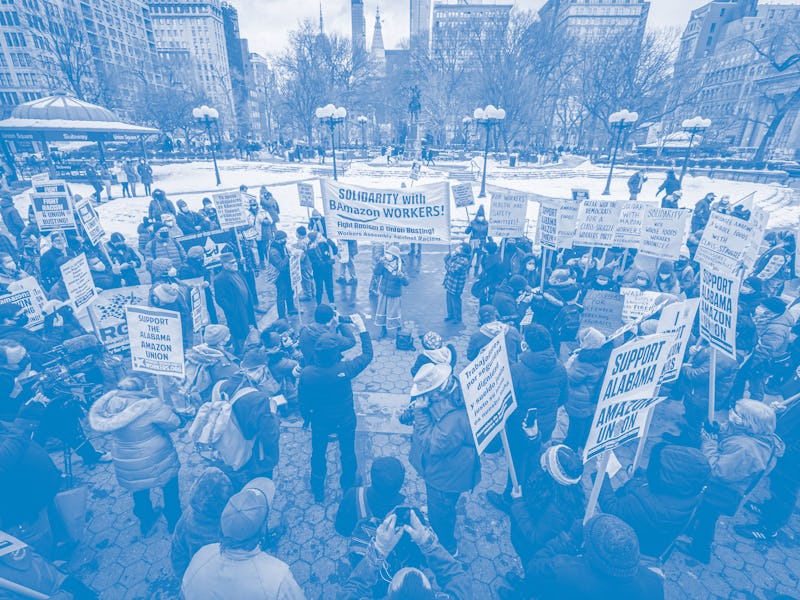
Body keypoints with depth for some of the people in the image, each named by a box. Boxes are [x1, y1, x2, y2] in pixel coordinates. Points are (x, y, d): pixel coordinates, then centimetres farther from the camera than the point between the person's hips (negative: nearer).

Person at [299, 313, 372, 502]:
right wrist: (362, 329, -12)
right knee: (348, 453, 25)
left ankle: (318, 490, 49)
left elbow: (303, 401, -11)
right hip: (345, 421, -1)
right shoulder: (345, 369, -32)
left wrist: (306, 418, 9)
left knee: (318, 454, 27)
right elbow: (367, 355, -16)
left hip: (320, 422, 1)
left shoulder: (306, 373, -26)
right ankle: (348, 486, 49)